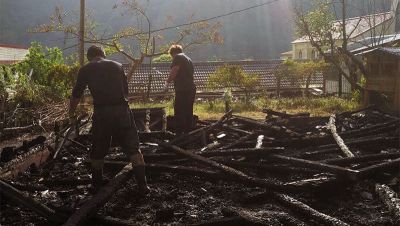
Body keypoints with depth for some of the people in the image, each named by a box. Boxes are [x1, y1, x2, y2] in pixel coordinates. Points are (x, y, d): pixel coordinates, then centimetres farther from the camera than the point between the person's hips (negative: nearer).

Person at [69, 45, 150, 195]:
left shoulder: (86, 70, 9)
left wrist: (71, 113, 29)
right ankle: (142, 185, 3)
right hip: (122, 110, 1)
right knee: (133, 148, 7)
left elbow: (76, 95, 14)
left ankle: (97, 186, 30)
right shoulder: (118, 66, 15)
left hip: (101, 113, -1)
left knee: (97, 151, 17)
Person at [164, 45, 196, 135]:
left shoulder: (178, 57, -2)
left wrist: (167, 82, -3)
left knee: (179, 113, -7)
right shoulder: (188, 59, 24)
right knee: (188, 113, 12)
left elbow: (174, 71, -14)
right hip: (191, 89, 9)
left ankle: (179, 134, -8)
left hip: (182, 90, -9)